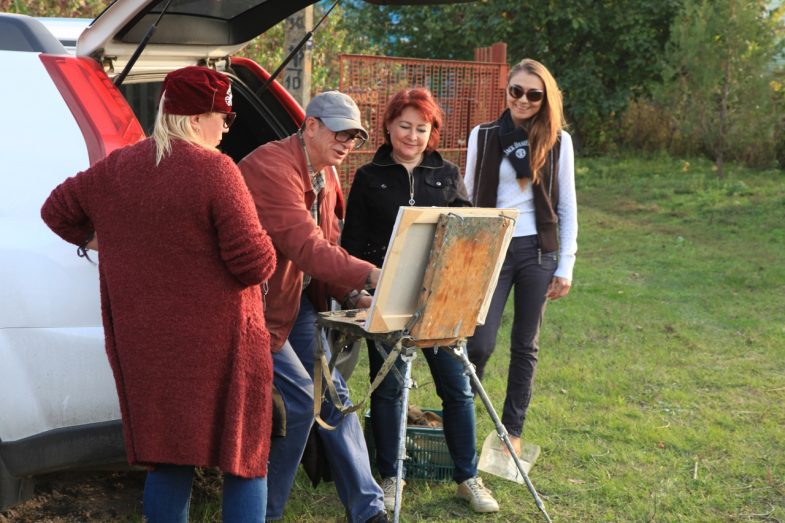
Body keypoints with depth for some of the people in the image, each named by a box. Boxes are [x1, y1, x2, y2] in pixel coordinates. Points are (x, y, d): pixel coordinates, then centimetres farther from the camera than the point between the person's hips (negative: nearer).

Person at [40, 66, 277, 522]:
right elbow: (254, 261, -17)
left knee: (168, 459, 17)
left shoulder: (117, 168, 4)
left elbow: (57, 210, 17)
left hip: (147, 343, 6)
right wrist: (266, 252, 4)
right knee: (245, 456, 8)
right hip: (217, 341, -5)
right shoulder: (216, 170, -14)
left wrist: (94, 238, 31)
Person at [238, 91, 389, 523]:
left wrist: (351, 294, -9)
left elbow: (327, 244, 9)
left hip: (296, 298, 9)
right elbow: (305, 246, -34)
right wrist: (369, 275, -41)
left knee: (333, 393, 6)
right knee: (299, 399, -13)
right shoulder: (271, 167, -24)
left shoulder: (326, 176, 8)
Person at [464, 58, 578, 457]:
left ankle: (512, 431, 19)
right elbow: (467, 198, 9)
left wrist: (566, 266, 0)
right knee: (479, 343, -9)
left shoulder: (558, 141, 3)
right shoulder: (483, 136, 4)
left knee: (525, 345, 8)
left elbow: (567, 207, 5)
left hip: (537, 251, 0)